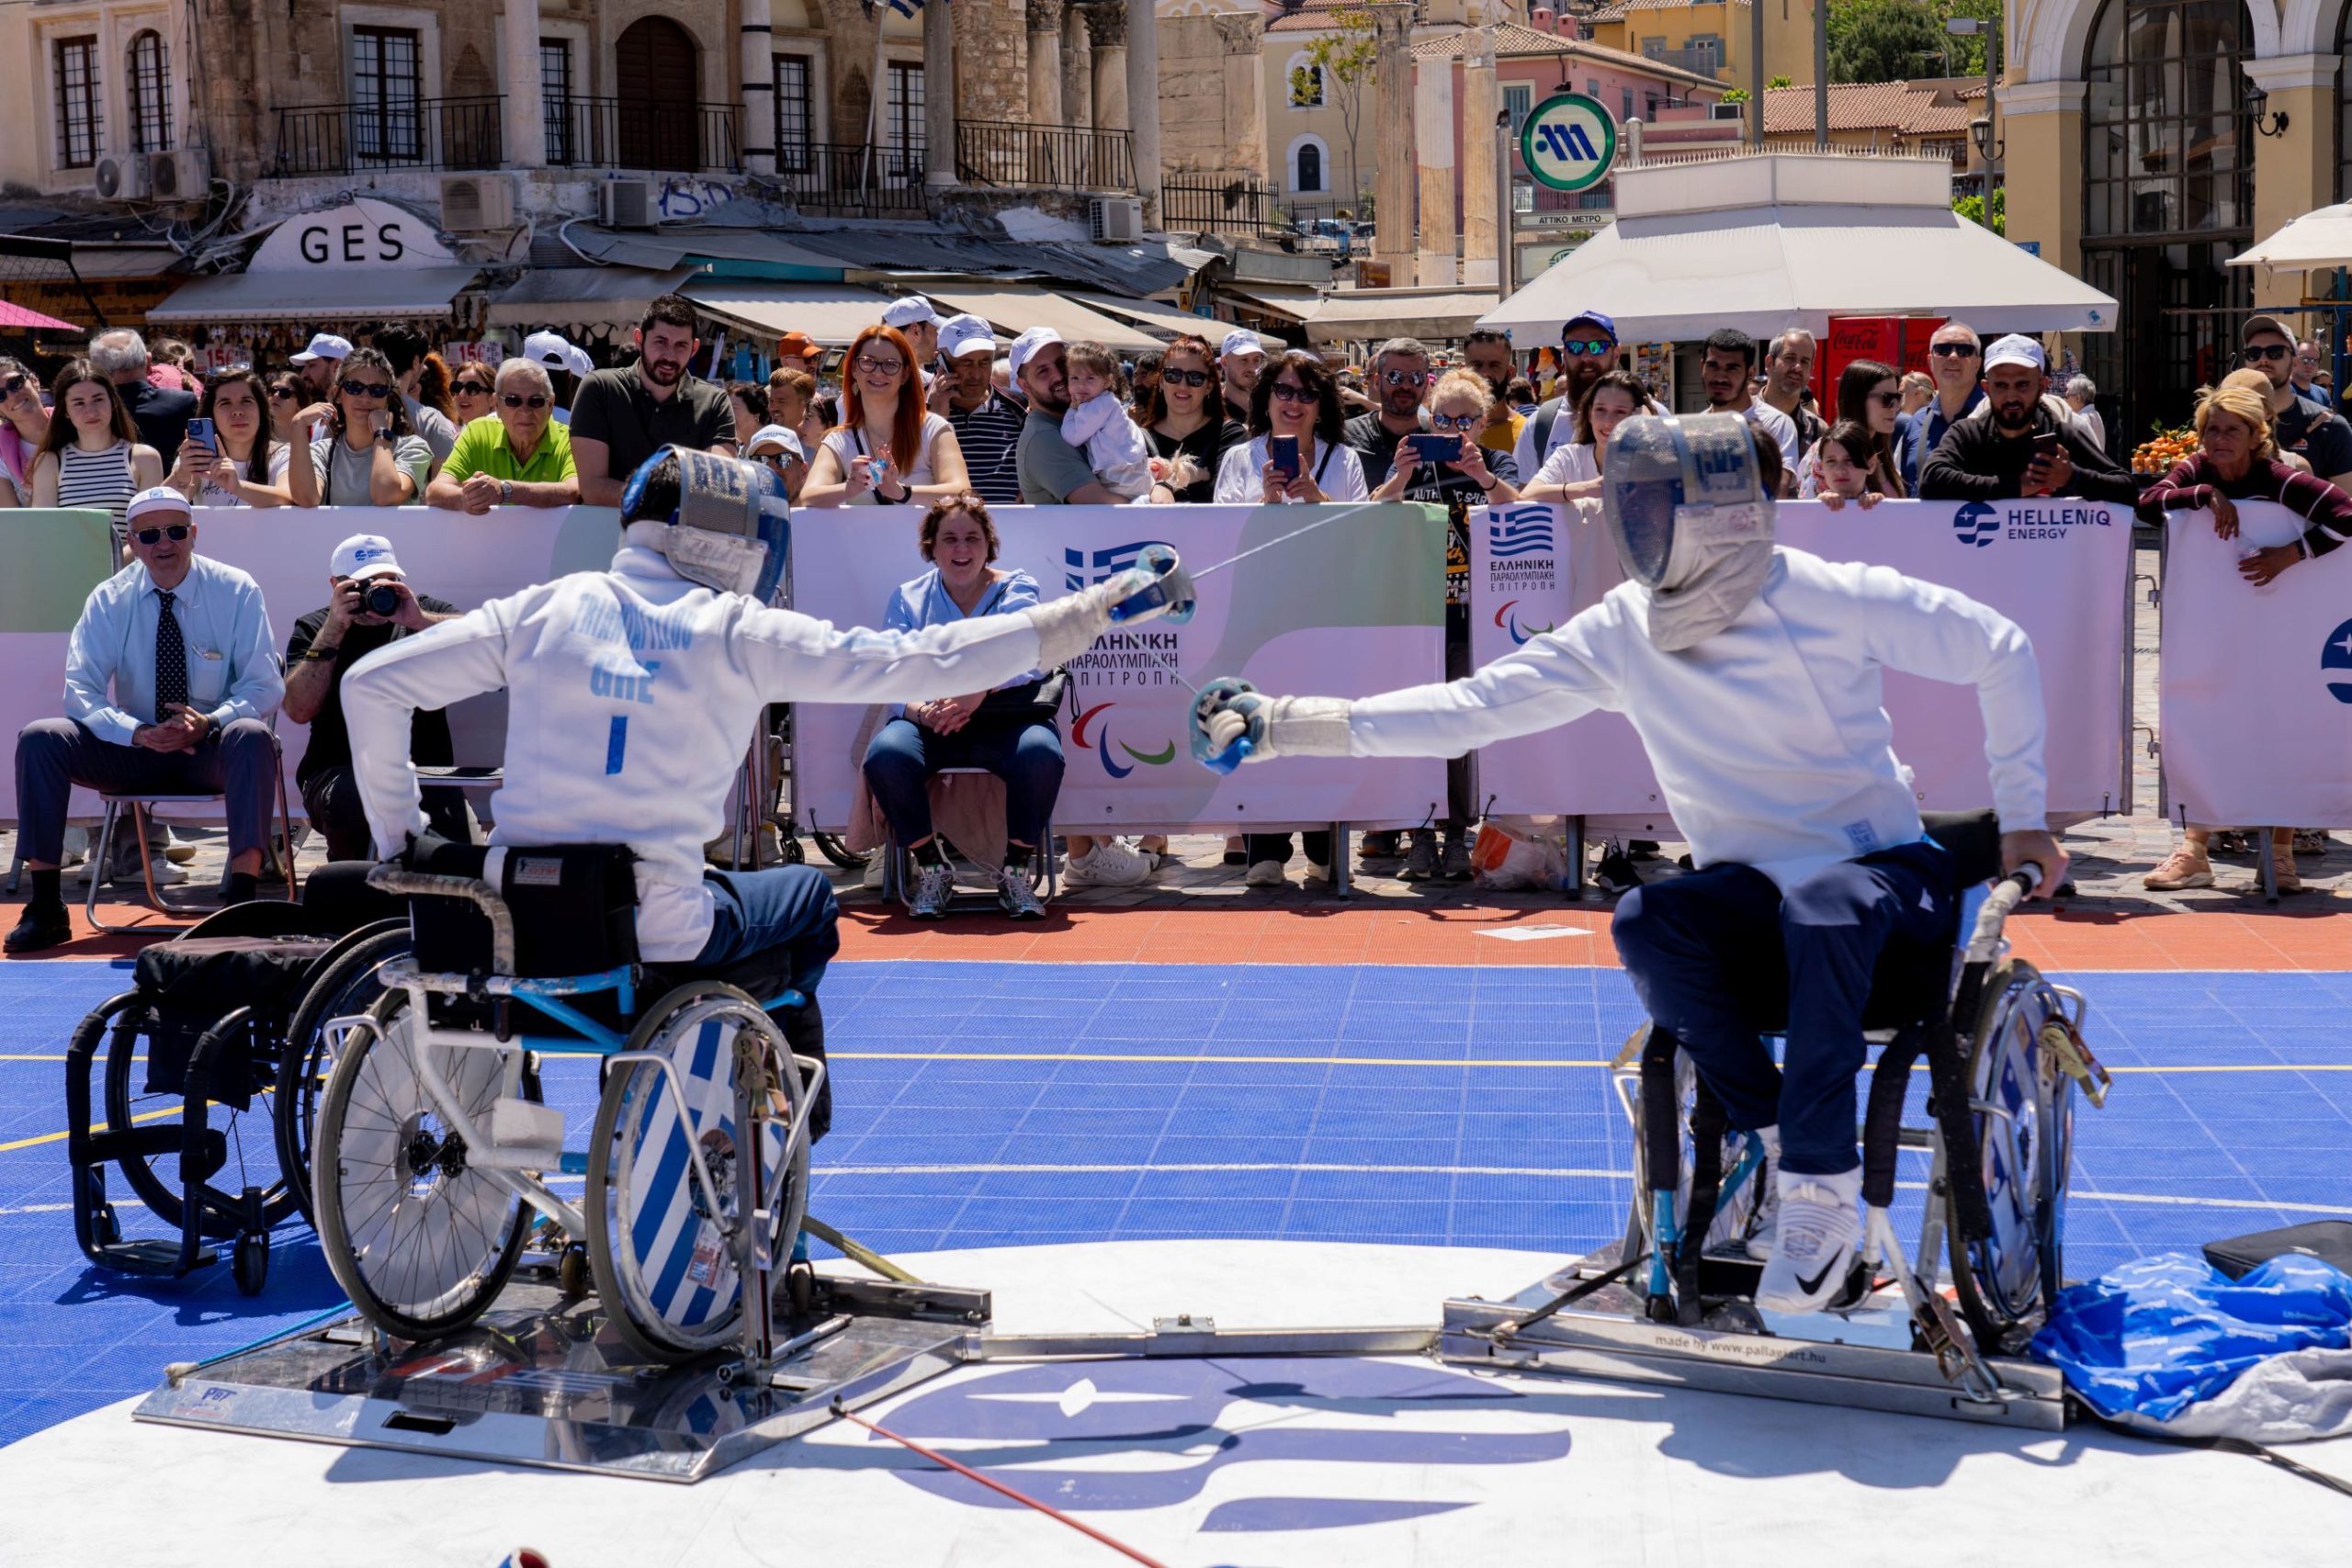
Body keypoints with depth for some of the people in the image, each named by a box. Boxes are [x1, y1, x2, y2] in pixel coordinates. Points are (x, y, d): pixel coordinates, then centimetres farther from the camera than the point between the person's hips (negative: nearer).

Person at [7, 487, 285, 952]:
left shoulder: (236, 591, -6)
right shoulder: (108, 600, -1)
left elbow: (265, 685, -8)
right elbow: (81, 691, -6)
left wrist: (209, 723, -29)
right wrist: (138, 733, -26)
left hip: (213, 752, -2)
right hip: (135, 754, 2)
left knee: (252, 736, -37)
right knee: (40, 737, -21)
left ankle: (241, 898, -37)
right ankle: (45, 906, -19)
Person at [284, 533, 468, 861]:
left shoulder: (424, 610, 14)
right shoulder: (313, 628, 11)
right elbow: (299, 710, -6)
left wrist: (420, 621, -19)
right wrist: (333, 630, -11)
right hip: (340, 772, -1)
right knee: (351, 797, -35)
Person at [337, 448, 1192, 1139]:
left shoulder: (549, 607, 4)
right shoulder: (739, 634, -4)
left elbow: (370, 685, 3)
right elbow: (922, 663, -6)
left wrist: (398, 837, 13)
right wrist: (1088, 613, 1)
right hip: (660, 939, -3)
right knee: (808, 896, 25)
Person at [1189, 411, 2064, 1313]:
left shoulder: (1826, 597, -14)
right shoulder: (1623, 633, -3)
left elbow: (1998, 650, -4)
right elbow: (1473, 707, -6)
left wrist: (2021, 816, -4)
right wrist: (1289, 724, -13)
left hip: (1888, 876, -4)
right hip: (1756, 892, 4)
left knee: (1819, 904, -38)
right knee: (1646, 922, -28)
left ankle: (1821, 1195, -30)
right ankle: (1780, 1138, -13)